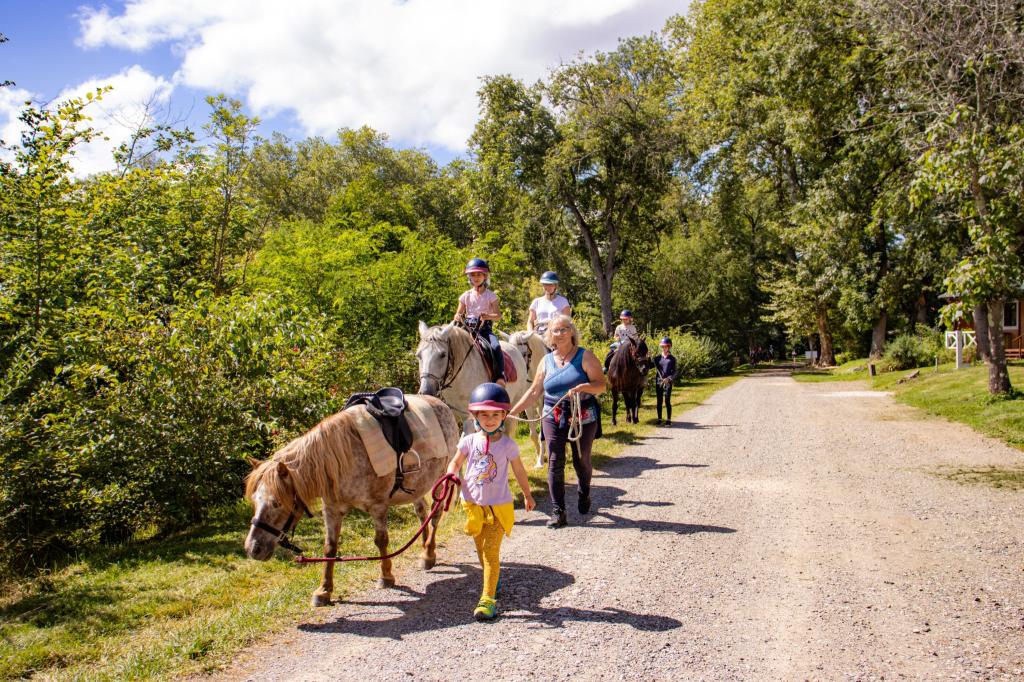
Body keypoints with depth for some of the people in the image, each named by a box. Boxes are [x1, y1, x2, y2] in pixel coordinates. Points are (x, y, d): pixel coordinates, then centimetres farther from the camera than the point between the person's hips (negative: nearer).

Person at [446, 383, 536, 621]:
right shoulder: (469, 441, -4)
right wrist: (451, 476, -13)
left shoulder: (507, 444, -9)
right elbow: (455, 462, 9)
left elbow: (519, 471, 4)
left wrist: (527, 495, 15)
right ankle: (492, 585, 36)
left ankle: (488, 599, -7)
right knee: (482, 551, 16)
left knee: (491, 551, -9)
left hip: (498, 506, -3)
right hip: (473, 505, 3)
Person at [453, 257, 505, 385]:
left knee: (495, 347, -31)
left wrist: (488, 316, -23)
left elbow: (498, 315, -2)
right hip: (468, 329, 3)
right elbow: (458, 314, 15)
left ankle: (500, 376, -27)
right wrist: (457, 318, -9)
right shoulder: (466, 296, 12)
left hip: (485, 328, -3)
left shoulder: (490, 295, 5)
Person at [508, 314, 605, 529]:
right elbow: (534, 392, 10)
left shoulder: (585, 357, -4)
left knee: (581, 460, 10)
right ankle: (558, 512, 0)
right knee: (555, 463, -4)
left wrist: (584, 387, -28)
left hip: (583, 417, -2)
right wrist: (512, 411, 5)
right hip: (553, 417, 2)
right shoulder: (547, 361, 7)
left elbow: (601, 385, -8)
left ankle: (584, 493, 41)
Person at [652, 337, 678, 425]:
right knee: (659, 401, 7)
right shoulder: (657, 358, 7)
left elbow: (674, 371, -3)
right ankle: (659, 419, 14)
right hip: (658, 381, 2)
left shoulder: (672, 358, 2)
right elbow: (657, 369, 3)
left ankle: (669, 420, 6)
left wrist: (669, 378, -17)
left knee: (667, 401, -3)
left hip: (668, 382, -2)